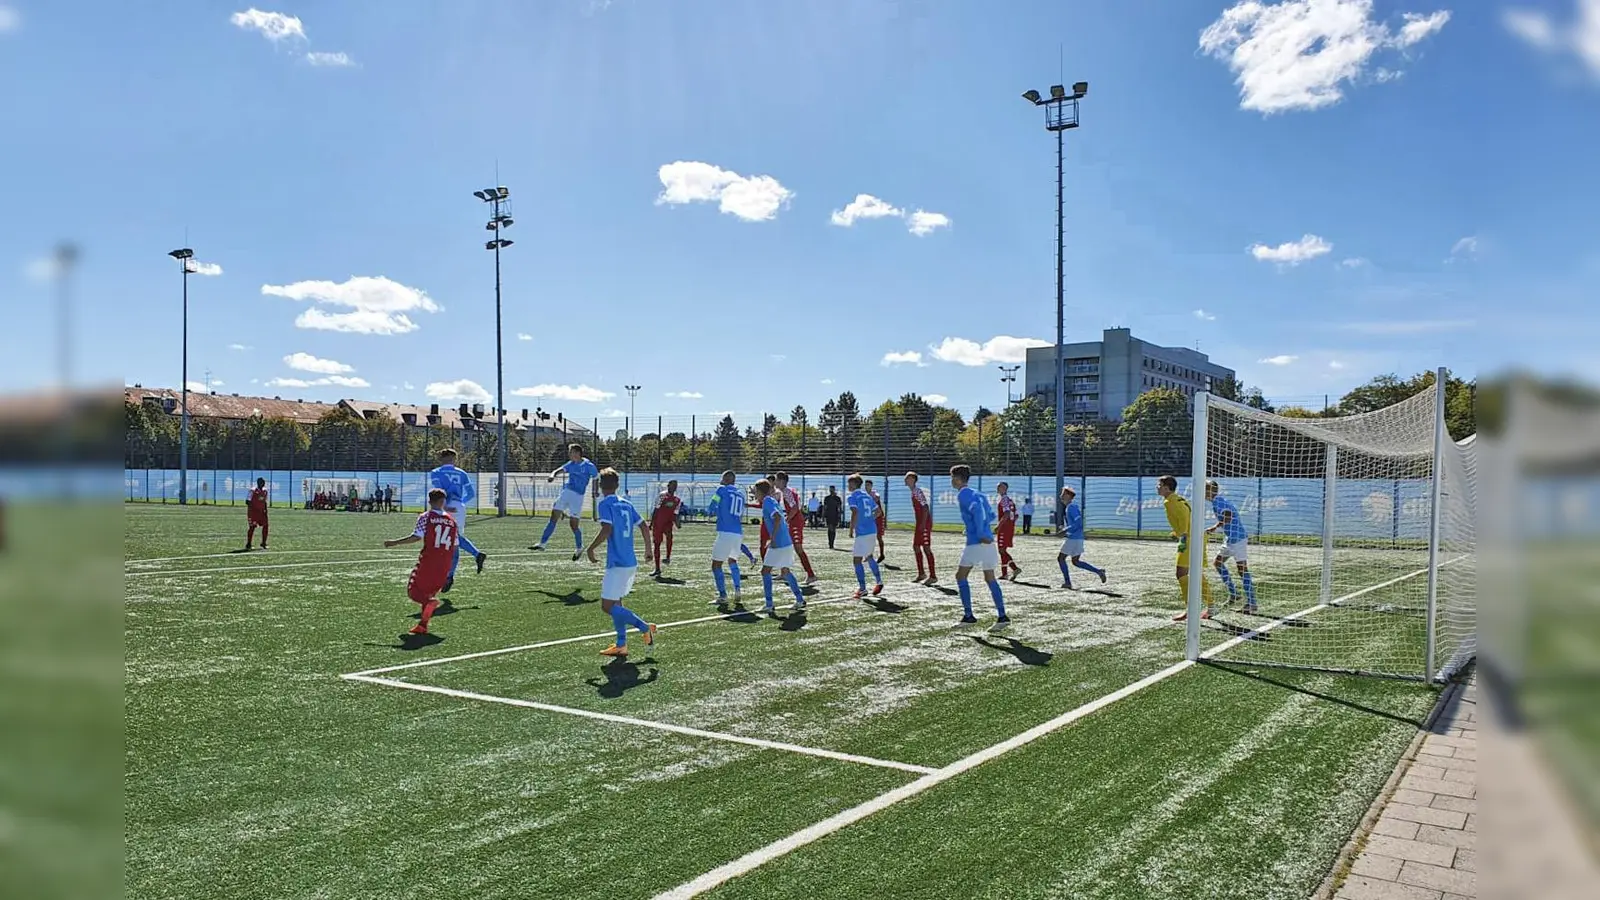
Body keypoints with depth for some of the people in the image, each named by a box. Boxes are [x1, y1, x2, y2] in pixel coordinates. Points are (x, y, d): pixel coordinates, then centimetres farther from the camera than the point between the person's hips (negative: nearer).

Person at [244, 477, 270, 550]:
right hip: (253, 512, -6)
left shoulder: (265, 491, 9)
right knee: (252, 527, -6)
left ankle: (263, 543, 13)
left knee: (265, 526, 2)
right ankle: (248, 544, 3)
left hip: (261, 512, 7)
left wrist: (265, 510, 12)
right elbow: (247, 501, -13)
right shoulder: (253, 491, -11)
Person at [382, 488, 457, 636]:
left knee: (413, 591, 6)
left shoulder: (426, 517, -1)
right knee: (429, 591, 18)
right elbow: (455, 546, 11)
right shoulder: (453, 521, 11)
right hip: (444, 565, 4)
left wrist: (395, 542, -4)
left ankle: (429, 601, -25)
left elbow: (416, 536, -12)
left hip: (427, 561, -4)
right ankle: (422, 625, 12)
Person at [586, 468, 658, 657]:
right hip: (631, 562, 8)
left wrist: (591, 548, -10)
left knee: (607, 606, -5)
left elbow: (607, 529, -22)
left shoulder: (604, 504, -8)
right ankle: (621, 645, 15)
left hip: (617, 563, -8)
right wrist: (648, 550, 25)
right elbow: (644, 526, 14)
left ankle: (645, 627, -11)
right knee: (615, 604, 16)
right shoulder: (626, 503, 13)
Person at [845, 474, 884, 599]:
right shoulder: (867, 495, 16)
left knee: (857, 560, -3)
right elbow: (877, 511, 18)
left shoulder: (852, 497, -6)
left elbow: (855, 513, -20)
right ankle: (878, 581, 29)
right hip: (873, 530, 8)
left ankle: (862, 588, -4)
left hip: (862, 532, -8)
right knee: (869, 556, 24)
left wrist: (851, 530, -12)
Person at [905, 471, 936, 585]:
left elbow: (925, 507, -22)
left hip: (925, 524, -10)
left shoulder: (918, 491, -14)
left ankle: (932, 576, -6)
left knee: (926, 548, -9)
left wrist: (923, 524, -26)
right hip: (919, 524, 10)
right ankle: (921, 574, 22)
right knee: (916, 547, 13)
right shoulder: (913, 492, 16)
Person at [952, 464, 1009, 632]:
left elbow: (977, 510, -23)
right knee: (990, 578, 8)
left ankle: (968, 616, 1)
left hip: (976, 542, -8)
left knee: (960, 576, 2)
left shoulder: (962, 494, -7)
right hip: (987, 541, 8)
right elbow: (991, 515, 21)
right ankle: (1002, 617, 3)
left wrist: (980, 534, -21)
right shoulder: (977, 493, 19)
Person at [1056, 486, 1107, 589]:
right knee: (1076, 562, 13)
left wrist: (1066, 530, -20)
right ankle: (1098, 571, 7)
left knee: (1060, 558, 0)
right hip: (1074, 538, 10)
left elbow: (1078, 522, -24)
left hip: (1073, 538, -10)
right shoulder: (1070, 506, 16)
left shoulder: (1072, 507, -15)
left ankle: (1067, 582, 2)